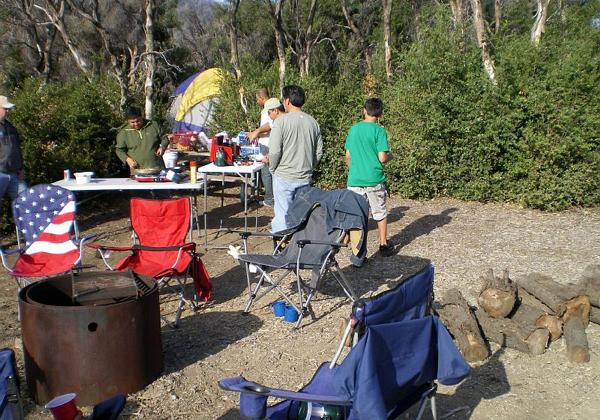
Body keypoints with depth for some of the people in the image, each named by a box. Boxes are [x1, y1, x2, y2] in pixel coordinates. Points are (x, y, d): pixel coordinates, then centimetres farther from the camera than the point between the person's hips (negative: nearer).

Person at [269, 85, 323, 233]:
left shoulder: (281, 121, -10)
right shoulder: (313, 122, 5)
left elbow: (274, 151, -13)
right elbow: (319, 152, 8)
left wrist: (272, 169, 3)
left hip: (284, 177, -5)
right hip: (306, 178, 5)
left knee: (282, 216, 1)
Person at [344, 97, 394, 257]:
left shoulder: (353, 129, 5)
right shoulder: (379, 131, -8)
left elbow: (348, 156, 9)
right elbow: (382, 158, -13)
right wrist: (390, 156, 9)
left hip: (354, 179, 3)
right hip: (374, 179, -3)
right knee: (380, 213, 13)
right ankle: (383, 245, 21)